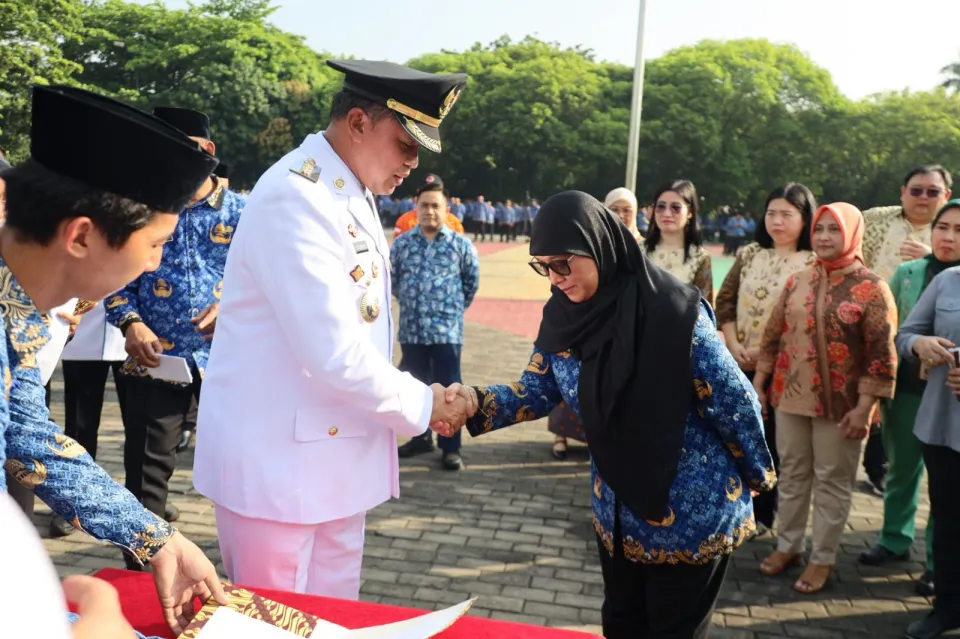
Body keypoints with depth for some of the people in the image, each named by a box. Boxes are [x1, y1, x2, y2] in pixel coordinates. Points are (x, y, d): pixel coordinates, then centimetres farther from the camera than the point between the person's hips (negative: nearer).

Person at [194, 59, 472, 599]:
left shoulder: (353, 195, 10)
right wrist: (420, 405, -12)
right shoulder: (297, 197, -21)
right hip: (278, 461, -9)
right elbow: (334, 353, -26)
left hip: (334, 457, 9)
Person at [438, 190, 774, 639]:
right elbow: (536, 392, -3)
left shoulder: (675, 312, -26)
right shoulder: (563, 316, -7)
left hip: (692, 512, -6)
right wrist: (475, 403, -21)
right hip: (618, 511, 6)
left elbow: (733, 401, -16)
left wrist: (758, 475, -5)